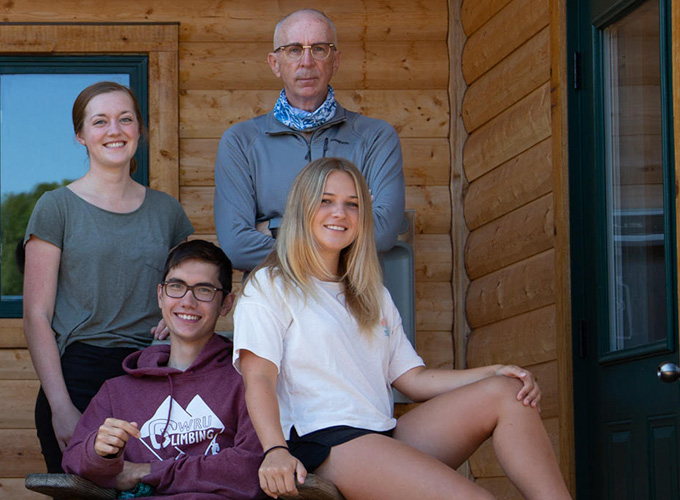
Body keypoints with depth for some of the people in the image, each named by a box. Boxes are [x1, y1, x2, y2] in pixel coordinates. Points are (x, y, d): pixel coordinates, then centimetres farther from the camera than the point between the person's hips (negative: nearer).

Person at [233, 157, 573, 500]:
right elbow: (259, 378, -7)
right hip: (324, 443, -7)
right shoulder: (269, 287, 7)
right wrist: (275, 452, -25)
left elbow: (413, 378, 18)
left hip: (389, 438, 7)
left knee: (505, 392, -13)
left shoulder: (372, 295, 27)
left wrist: (493, 374, 1)